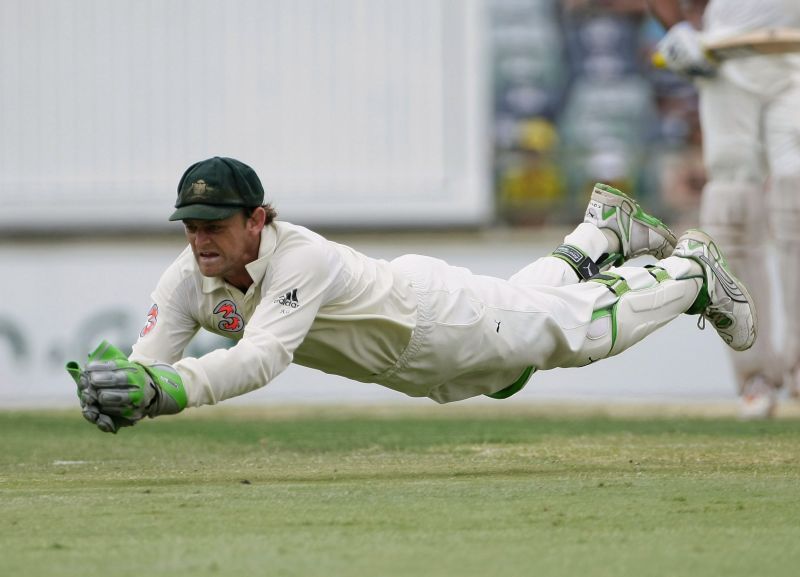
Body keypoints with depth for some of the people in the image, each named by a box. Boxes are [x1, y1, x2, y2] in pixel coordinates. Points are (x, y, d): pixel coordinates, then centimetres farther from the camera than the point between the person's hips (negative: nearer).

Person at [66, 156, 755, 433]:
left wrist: (166, 388, -72)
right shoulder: (190, 280, -25)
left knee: (594, 323, 16)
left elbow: (262, 357, -58)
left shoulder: (301, 258, -44)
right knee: (531, 293, 34)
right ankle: (601, 232, 61)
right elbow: (148, 360, -31)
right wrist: (123, 392, -56)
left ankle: (691, 269, 43)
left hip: (440, 318, -6)